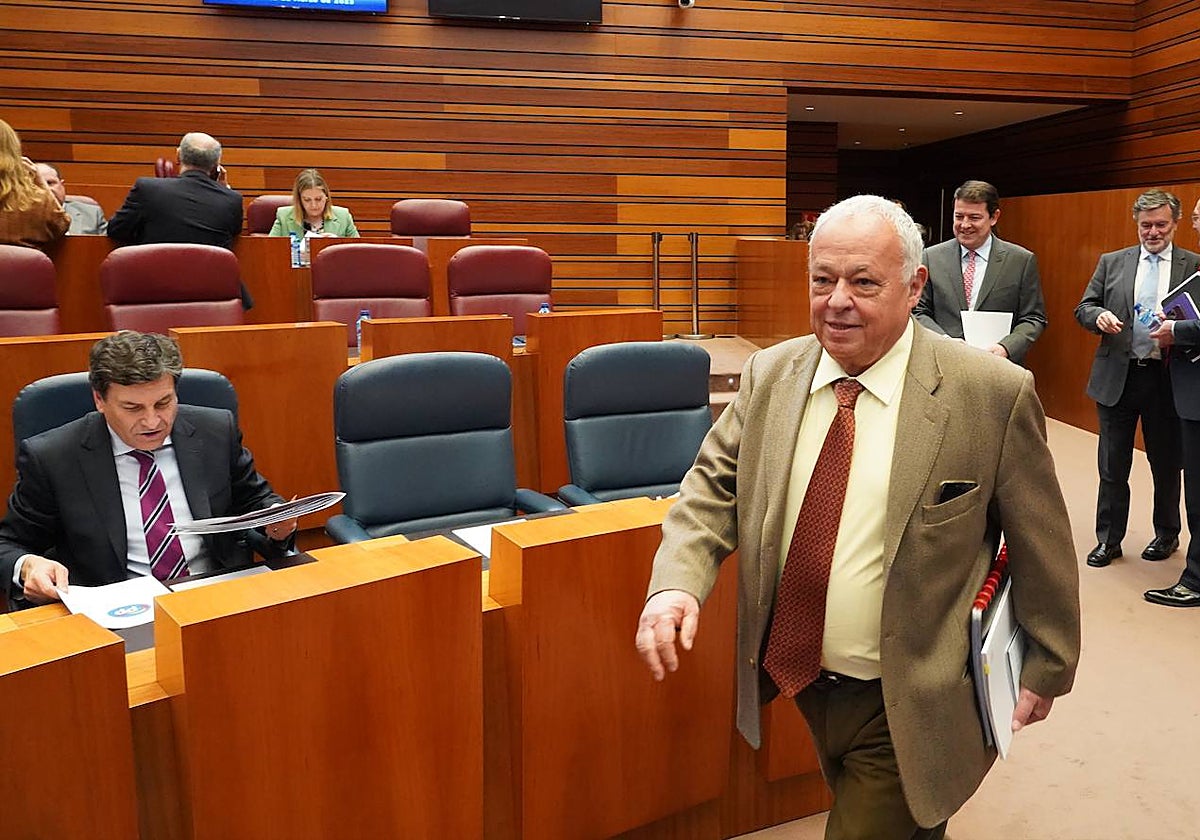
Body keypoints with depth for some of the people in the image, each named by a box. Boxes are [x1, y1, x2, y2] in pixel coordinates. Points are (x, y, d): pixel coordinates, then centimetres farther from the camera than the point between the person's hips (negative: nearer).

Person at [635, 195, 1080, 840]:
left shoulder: (992, 395, -16)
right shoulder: (770, 375, -4)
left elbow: (1040, 544, -7)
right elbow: (715, 485, -1)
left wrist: (1047, 668, 4)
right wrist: (677, 582, -20)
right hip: (800, 674, 5)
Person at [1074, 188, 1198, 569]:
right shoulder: (1112, 263, 7)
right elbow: (1083, 308, 7)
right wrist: (1098, 316, -15)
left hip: (1167, 380, -1)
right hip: (1117, 377, 1)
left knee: (1167, 464, 12)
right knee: (1112, 466, 7)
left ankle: (1167, 534, 31)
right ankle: (1108, 540, 18)